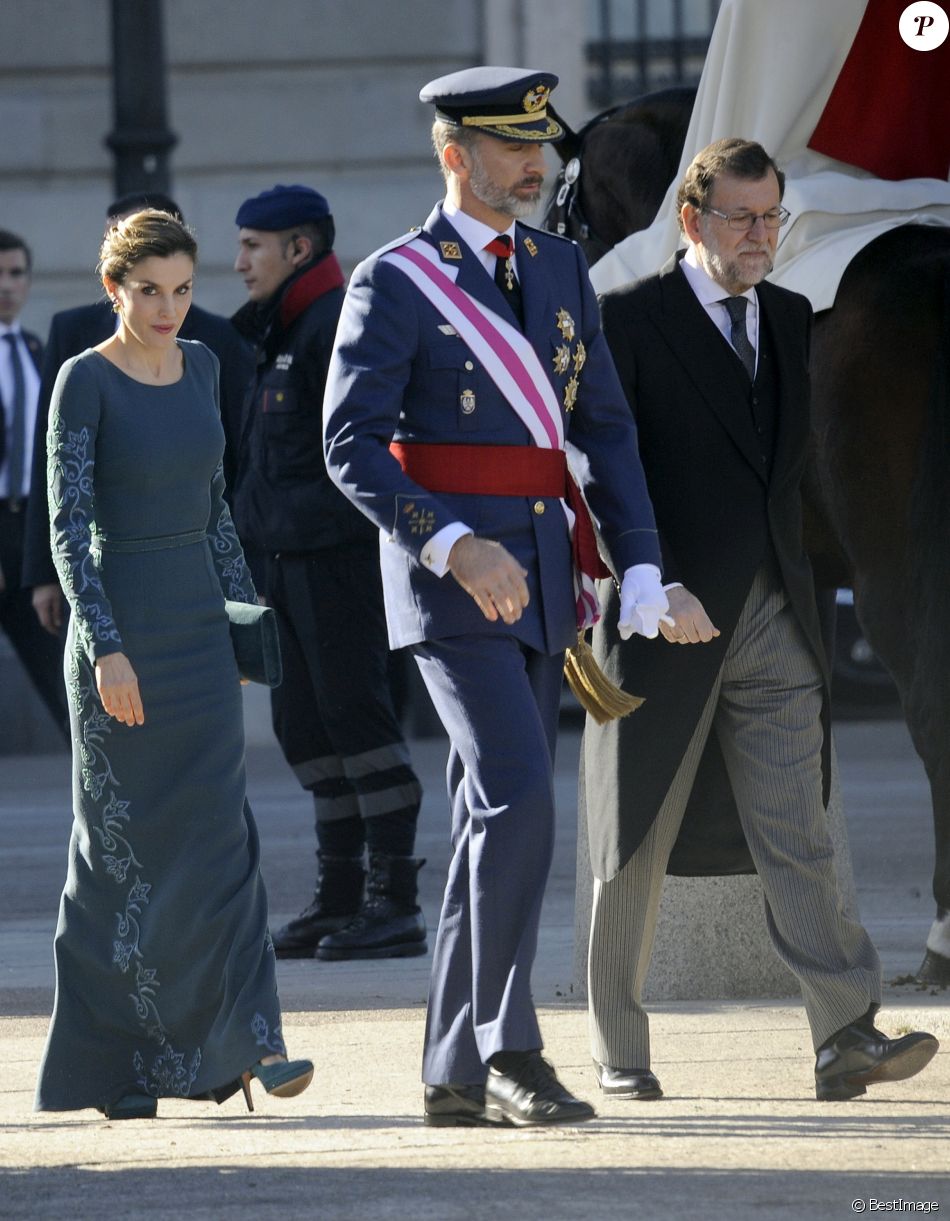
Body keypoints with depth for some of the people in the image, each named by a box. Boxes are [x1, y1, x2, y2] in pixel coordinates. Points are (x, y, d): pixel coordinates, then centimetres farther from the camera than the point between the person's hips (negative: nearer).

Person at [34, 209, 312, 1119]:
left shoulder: (199, 367, 9)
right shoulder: (86, 382, -9)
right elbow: (68, 528, -12)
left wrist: (245, 609, 14)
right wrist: (105, 649, -20)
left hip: (200, 627, 5)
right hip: (121, 627, -5)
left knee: (217, 835, -2)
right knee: (124, 842, 0)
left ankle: (249, 1042, -4)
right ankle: (113, 1065, 6)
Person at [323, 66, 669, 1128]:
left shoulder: (559, 269, 13)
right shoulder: (393, 284, -6)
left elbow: (602, 426, 14)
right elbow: (352, 447, -12)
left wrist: (639, 567, 4)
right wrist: (456, 548, -23)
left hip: (540, 574, 7)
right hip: (446, 572, -7)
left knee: (494, 820, 7)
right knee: (518, 799, -18)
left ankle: (454, 1073, 12)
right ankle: (508, 1050, -12)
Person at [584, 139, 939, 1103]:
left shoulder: (790, 319, 13)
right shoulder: (629, 320, -6)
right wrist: (656, 588, -23)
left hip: (772, 623, 4)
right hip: (667, 619, -4)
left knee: (796, 833, -6)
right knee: (636, 848, 6)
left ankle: (846, 1038, -15)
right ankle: (620, 1052, 16)